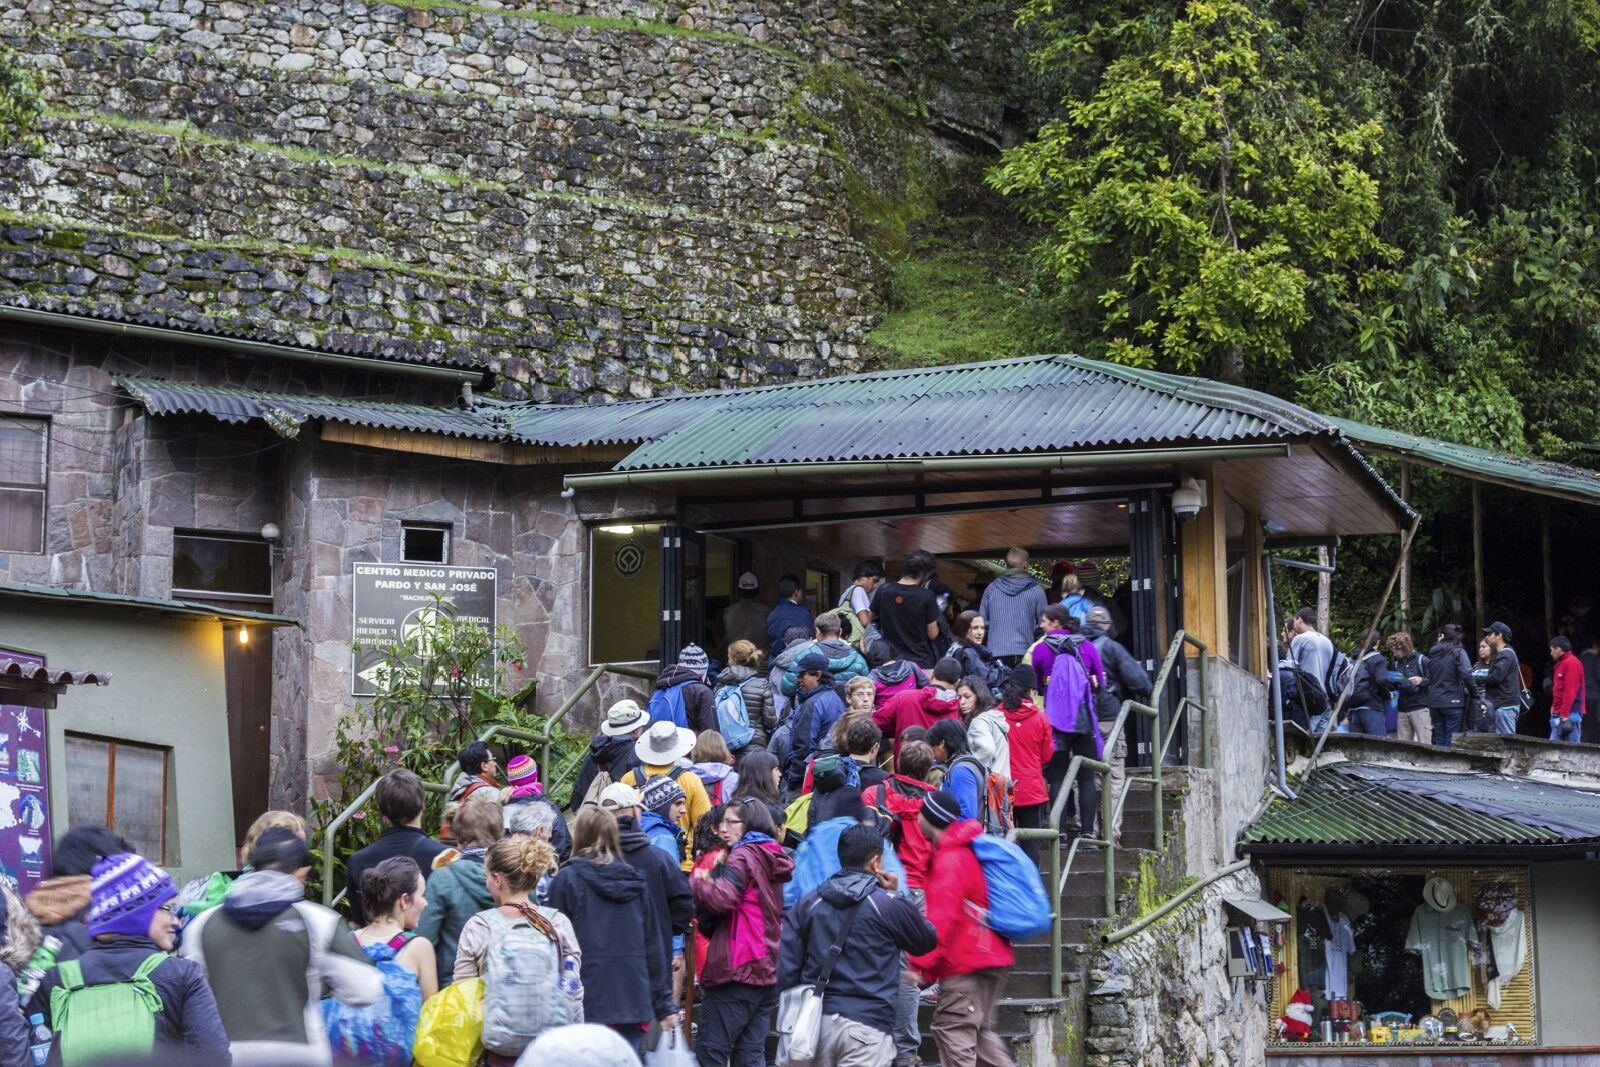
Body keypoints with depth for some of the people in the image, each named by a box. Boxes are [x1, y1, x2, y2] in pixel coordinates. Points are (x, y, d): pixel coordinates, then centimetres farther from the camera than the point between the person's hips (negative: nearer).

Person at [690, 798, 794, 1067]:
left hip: (738, 967, -8)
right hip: (767, 971, 9)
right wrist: (712, 880, 9)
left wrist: (699, 882, -4)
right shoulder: (772, 858, 17)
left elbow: (722, 899, -22)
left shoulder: (743, 855, -8)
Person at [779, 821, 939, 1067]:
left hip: (815, 1019, 5)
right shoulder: (890, 905, -4)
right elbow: (928, 941, 13)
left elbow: (787, 967, 5)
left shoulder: (808, 902, 9)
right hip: (867, 1024, -5)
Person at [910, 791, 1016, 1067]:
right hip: (989, 958, 10)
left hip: (965, 964, -10)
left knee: (954, 1034, -7)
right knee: (980, 1032, 18)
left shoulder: (950, 860, -15)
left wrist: (922, 962, -24)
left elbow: (941, 918, -23)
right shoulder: (969, 850, 15)